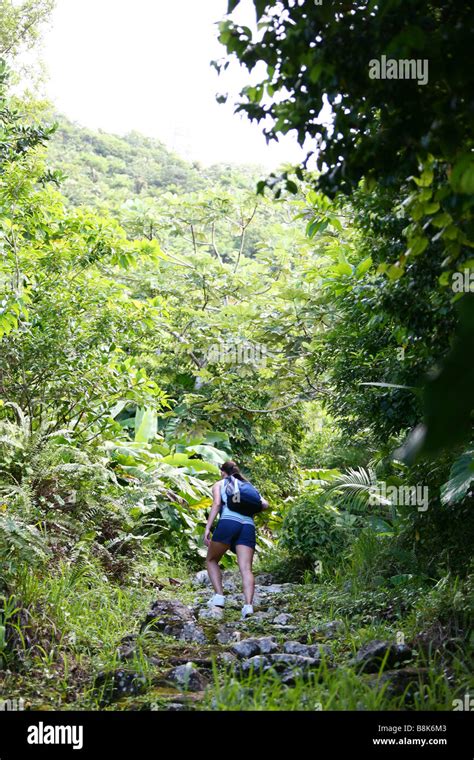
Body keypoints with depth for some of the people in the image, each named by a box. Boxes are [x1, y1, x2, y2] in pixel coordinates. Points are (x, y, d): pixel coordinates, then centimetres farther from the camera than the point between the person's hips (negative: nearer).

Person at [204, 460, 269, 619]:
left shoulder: (219, 484, 21)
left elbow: (216, 504, 2)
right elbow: (265, 504, 20)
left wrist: (207, 528, -6)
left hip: (228, 522, -3)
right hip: (248, 526, 3)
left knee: (211, 560, 17)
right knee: (246, 568, -7)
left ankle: (219, 596, 0)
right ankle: (248, 604, -28)